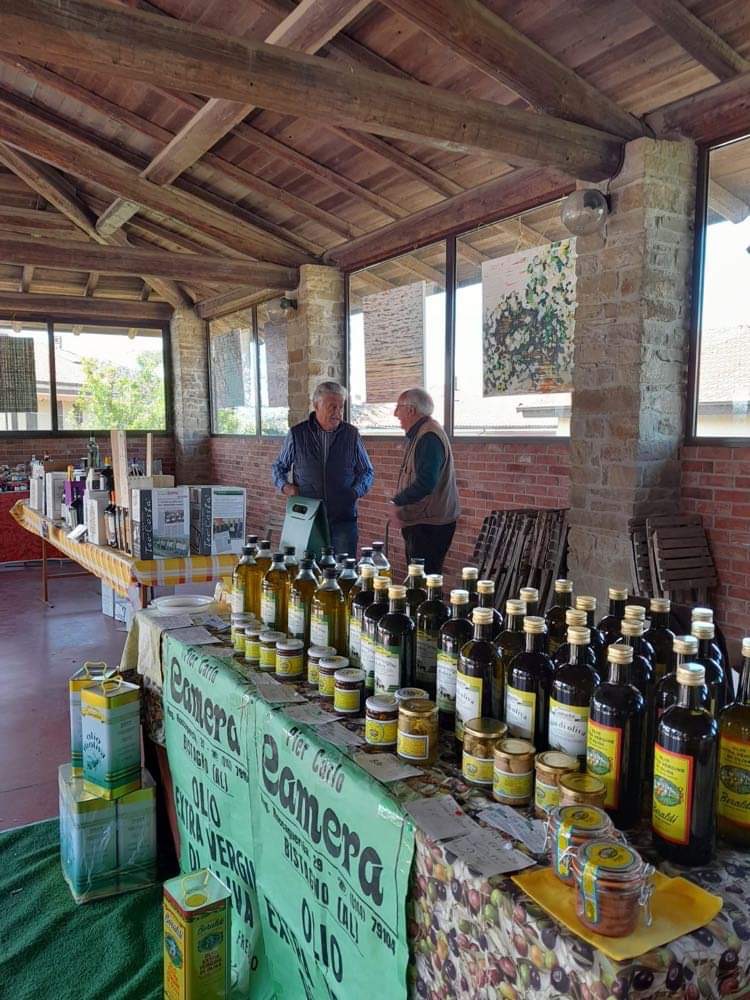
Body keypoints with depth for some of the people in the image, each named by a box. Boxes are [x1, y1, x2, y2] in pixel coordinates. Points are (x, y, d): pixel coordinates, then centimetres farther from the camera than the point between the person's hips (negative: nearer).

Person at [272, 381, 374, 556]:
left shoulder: (351, 434, 5)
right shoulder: (297, 434, 4)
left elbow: (367, 472, 13)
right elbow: (279, 466, 16)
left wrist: (355, 491, -5)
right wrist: (284, 485, -3)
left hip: (343, 519, 0)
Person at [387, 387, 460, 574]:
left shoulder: (428, 437, -18)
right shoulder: (418, 435, 17)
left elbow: (425, 483, -27)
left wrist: (397, 503, -14)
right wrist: (400, 508, 9)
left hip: (430, 525, -11)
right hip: (419, 522, 11)